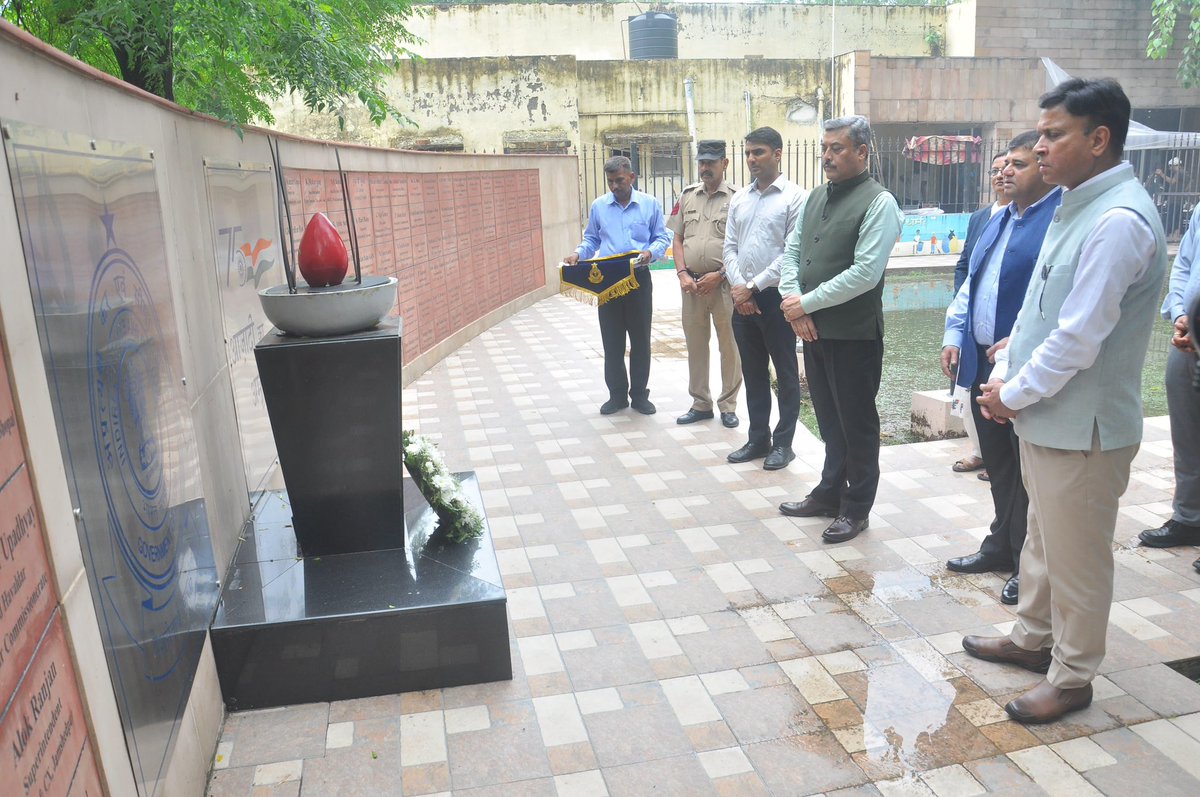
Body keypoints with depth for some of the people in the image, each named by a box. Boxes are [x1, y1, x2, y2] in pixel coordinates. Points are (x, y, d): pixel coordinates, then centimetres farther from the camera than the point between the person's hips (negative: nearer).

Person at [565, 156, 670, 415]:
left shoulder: (650, 204, 2)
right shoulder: (598, 206, 7)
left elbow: (661, 238, 3)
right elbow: (591, 240, 13)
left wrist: (650, 252, -18)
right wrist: (577, 254, -7)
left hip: (639, 279, -1)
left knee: (640, 340, 6)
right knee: (612, 342, 5)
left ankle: (639, 394, 17)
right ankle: (617, 394, 16)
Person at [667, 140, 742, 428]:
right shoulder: (688, 196, 11)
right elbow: (677, 239, 11)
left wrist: (718, 275, -13)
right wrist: (683, 274, -2)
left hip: (724, 283, -4)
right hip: (692, 283, 4)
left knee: (729, 346, 3)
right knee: (695, 345, 11)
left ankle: (728, 405, 15)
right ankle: (701, 404, 22)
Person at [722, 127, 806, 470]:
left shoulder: (794, 197, -7)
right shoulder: (739, 199, 11)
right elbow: (730, 248, 9)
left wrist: (754, 287, -13)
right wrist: (738, 288, -6)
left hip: (776, 296, -6)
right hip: (742, 298, 6)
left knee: (785, 373, 5)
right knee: (753, 372, 13)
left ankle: (782, 443, 15)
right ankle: (758, 438, 24)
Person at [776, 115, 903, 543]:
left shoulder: (878, 202, -11)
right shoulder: (815, 198, 11)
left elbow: (865, 273, -20)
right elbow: (791, 252, 11)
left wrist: (806, 303, -15)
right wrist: (794, 302, -7)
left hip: (854, 334, -7)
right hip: (814, 329, 7)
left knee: (857, 424, 7)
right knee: (829, 419, 19)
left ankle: (856, 508, 21)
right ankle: (830, 494, 34)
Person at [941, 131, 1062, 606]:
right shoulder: (999, 220, 16)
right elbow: (971, 285, 18)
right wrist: (954, 336, 8)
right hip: (983, 363, 8)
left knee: (1028, 469, 4)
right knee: (997, 461, 18)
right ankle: (1003, 544, 34)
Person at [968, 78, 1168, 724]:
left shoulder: (1118, 220, -22)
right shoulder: (1075, 206, 9)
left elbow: (1078, 338, -24)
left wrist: (1015, 394, -12)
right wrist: (1004, 377, 4)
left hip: (1081, 425, -9)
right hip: (1044, 416, 9)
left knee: (1075, 556, 7)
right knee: (1042, 536, 23)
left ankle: (1071, 677, 24)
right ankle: (1033, 638, 41)